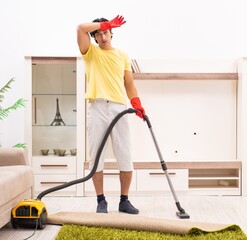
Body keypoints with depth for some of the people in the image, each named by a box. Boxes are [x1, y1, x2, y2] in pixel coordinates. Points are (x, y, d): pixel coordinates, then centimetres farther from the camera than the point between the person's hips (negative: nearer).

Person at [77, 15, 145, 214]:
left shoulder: (123, 55, 18)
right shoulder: (91, 52, 11)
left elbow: (129, 83, 16)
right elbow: (81, 28, -4)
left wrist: (136, 103, 1)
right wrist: (107, 23, 4)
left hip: (119, 108, 2)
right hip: (97, 108, -1)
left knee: (125, 157, 0)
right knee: (96, 156, -2)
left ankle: (124, 200, 9)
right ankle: (101, 200, 6)